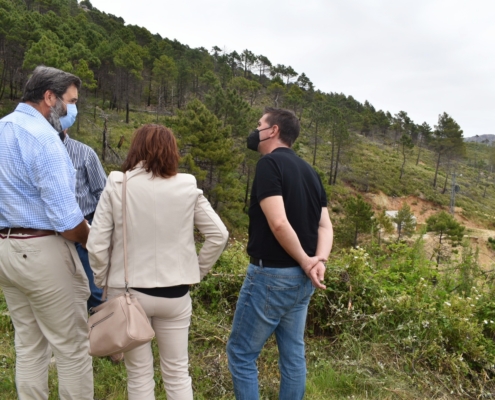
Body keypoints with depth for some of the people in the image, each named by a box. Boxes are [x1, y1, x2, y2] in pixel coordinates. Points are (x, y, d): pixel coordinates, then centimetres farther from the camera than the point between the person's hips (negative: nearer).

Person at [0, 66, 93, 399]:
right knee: (72, 347, 5)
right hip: (42, 251, -9)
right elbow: (66, 219, -22)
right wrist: (93, 241, -6)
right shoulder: (42, 137, -18)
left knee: (28, 344, 19)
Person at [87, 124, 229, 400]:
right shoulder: (188, 187, -6)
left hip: (129, 292, -1)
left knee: (139, 374, 17)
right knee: (177, 372, 18)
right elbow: (219, 235, -5)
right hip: (175, 293, 1)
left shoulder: (117, 186, -9)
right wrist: (197, 272, 6)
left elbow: (96, 245, -10)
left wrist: (102, 282, 5)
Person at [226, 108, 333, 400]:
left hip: (272, 274, -8)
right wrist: (318, 261, -8)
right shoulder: (309, 171, 11)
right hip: (301, 278, 8)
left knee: (241, 353, 7)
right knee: (293, 353, 18)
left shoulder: (270, 163, -13)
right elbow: (325, 225, 6)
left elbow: (278, 223, -24)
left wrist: (305, 262, -13)